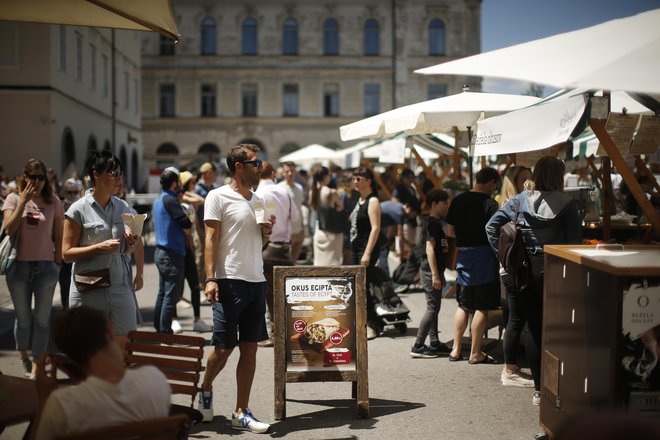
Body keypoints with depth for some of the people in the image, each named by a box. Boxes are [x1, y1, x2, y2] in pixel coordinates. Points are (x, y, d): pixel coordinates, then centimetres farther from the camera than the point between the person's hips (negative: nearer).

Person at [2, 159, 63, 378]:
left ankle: (36, 365, 5)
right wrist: (23, 201, -13)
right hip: (19, 265, 0)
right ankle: (24, 357, 31)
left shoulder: (53, 202, 3)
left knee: (42, 319, -1)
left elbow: (58, 236, 7)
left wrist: (57, 263, 3)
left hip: (46, 265, 0)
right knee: (23, 318, 9)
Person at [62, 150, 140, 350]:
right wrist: (99, 247, -18)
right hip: (88, 289, -4)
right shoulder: (78, 210, -5)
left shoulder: (123, 207, 10)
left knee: (124, 346, 2)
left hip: (120, 287, 4)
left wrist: (131, 243, -2)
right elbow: (66, 253, -7)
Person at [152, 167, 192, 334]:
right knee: (171, 295, -6)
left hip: (161, 251, 10)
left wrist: (185, 235, 6)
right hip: (172, 253, -10)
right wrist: (188, 234, 1)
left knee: (163, 293, 16)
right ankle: (165, 332, -4)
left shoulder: (159, 199, 15)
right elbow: (186, 223, -20)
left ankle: (158, 329, 22)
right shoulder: (170, 200, -16)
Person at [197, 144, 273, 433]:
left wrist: (267, 232, 3)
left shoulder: (258, 200, 16)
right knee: (224, 347, -1)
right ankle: (206, 389, 27)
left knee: (250, 347, 5)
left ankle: (241, 413, 11)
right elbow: (211, 239, -9)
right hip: (230, 281, -6)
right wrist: (210, 279, -18)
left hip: (256, 281, 6)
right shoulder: (218, 197, -4)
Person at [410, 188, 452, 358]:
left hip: (435, 271, 10)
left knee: (434, 308, 13)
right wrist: (435, 275, -24)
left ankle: (434, 344, 19)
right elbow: (429, 249, -21)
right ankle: (418, 346, -7)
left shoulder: (437, 223, 16)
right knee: (432, 308, -8)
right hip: (430, 271, -10)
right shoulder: (432, 223, -15)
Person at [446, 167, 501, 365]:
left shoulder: (458, 200, 6)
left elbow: (450, 231, 10)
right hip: (483, 255, -6)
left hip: (463, 255, 6)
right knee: (482, 307, 2)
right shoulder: (489, 204, -12)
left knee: (463, 305, 15)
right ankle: (475, 353, 6)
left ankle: (456, 350, 17)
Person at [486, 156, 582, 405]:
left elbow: (492, 227, -4)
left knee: (534, 329, 9)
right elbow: (575, 241, -7)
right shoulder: (567, 204, -6)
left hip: (526, 271, 2)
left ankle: (539, 389, 14)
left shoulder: (521, 200, 1)